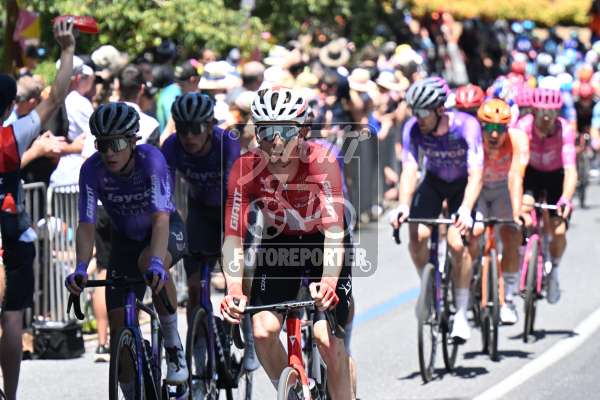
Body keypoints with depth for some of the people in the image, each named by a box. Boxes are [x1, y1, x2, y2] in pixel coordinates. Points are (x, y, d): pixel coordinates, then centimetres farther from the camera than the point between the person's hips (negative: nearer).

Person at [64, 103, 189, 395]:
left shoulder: (150, 159, -32)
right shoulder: (92, 170, -24)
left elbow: (161, 219, -41)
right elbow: (86, 225, -27)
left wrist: (157, 262, -57)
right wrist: (81, 269, -45)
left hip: (167, 230, -3)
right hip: (125, 238, 3)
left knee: (149, 263, -38)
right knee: (119, 326, -5)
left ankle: (173, 344, -18)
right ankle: (132, 395, 13)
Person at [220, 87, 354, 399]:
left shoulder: (321, 161, -29)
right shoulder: (245, 169, -24)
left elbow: (334, 230, -35)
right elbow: (233, 237, -25)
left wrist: (328, 283, -50)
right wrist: (234, 288, -41)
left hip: (323, 246, -2)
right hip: (278, 245, 2)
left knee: (328, 339, -15)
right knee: (263, 331, -15)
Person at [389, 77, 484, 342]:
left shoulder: (466, 126, -31)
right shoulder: (413, 129, -23)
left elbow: (476, 174, -38)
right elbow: (409, 170, -29)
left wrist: (465, 210, -53)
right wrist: (403, 205, -47)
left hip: (462, 184, -3)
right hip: (433, 181, 3)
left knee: (457, 243, -21)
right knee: (417, 235, -21)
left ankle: (461, 313, -8)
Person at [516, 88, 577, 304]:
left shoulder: (565, 130, -32)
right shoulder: (523, 126, -30)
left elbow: (571, 170, -38)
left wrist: (566, 199, -55)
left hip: (556, 175, -1)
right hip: (531, 173, 1)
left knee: (558, 231, -12)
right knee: (525, 207, -27)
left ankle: (554, 269, 18)